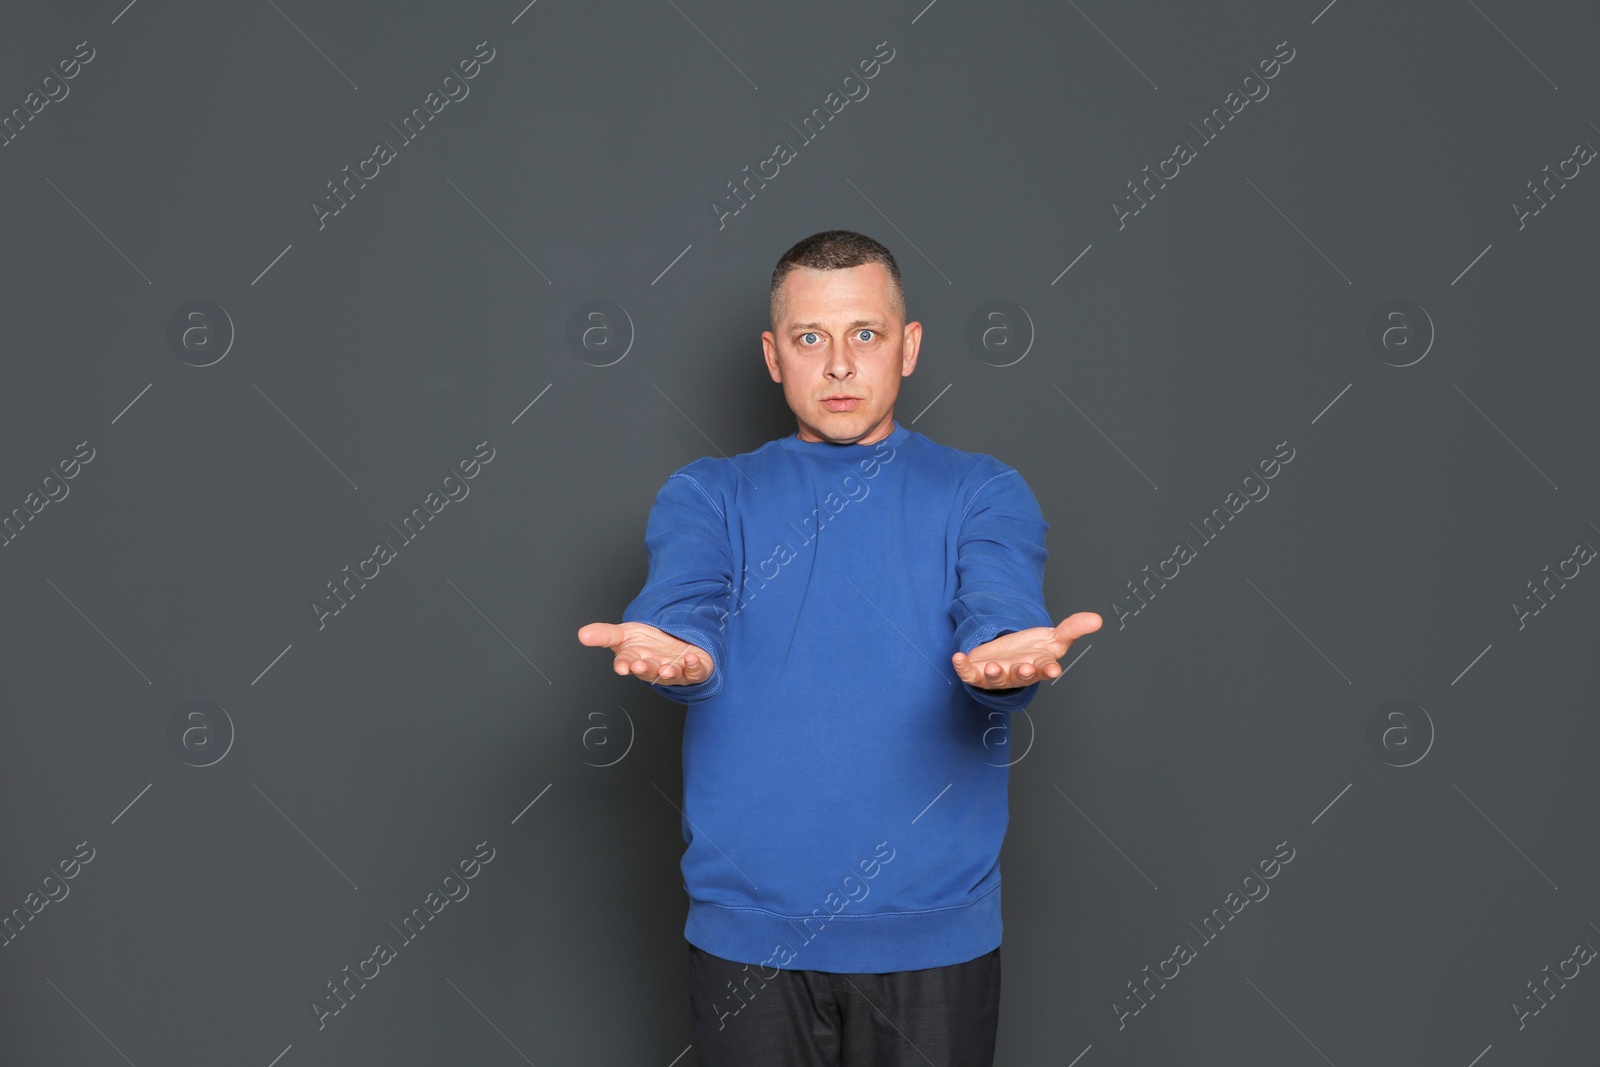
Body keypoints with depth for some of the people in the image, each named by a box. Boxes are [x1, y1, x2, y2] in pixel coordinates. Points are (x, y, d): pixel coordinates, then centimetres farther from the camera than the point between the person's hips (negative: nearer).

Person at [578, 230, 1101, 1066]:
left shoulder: (982, 493, 4)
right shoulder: (708, 495, 6)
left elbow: (1000, 607, -15)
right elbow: (682, 604, -13)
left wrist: (1002, 656, -39)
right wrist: (673, 651, -38)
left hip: (935, 927, 0)